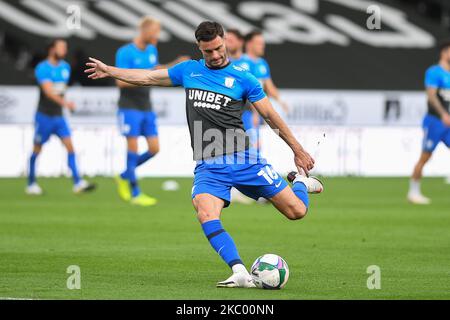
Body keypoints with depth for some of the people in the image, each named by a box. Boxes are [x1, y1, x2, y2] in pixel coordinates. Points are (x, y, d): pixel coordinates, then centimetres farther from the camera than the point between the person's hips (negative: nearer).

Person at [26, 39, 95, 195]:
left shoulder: (65, 67, 7)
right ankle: (31, 184, 17)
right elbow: (48, 91, -27)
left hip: (58, 116, 6)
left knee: (70, 146, -7)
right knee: (37, 149, 4)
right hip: (44, 116, -6)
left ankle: (78, 183, -11)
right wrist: (64, 102, -40)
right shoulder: (42, 68, -14)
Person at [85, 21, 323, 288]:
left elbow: (271, 116, 9)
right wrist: (109, 71, 30)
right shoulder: (189, 71, 13)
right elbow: (148, 77, 26)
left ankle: (300, 181, 30)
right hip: (208, 167, 2)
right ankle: (241, 274, -31)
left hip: (243, 160, -2)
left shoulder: (243, 78, 3)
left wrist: (298, 150, 10)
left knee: (297, 211, -6)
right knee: (206, 214, -29)